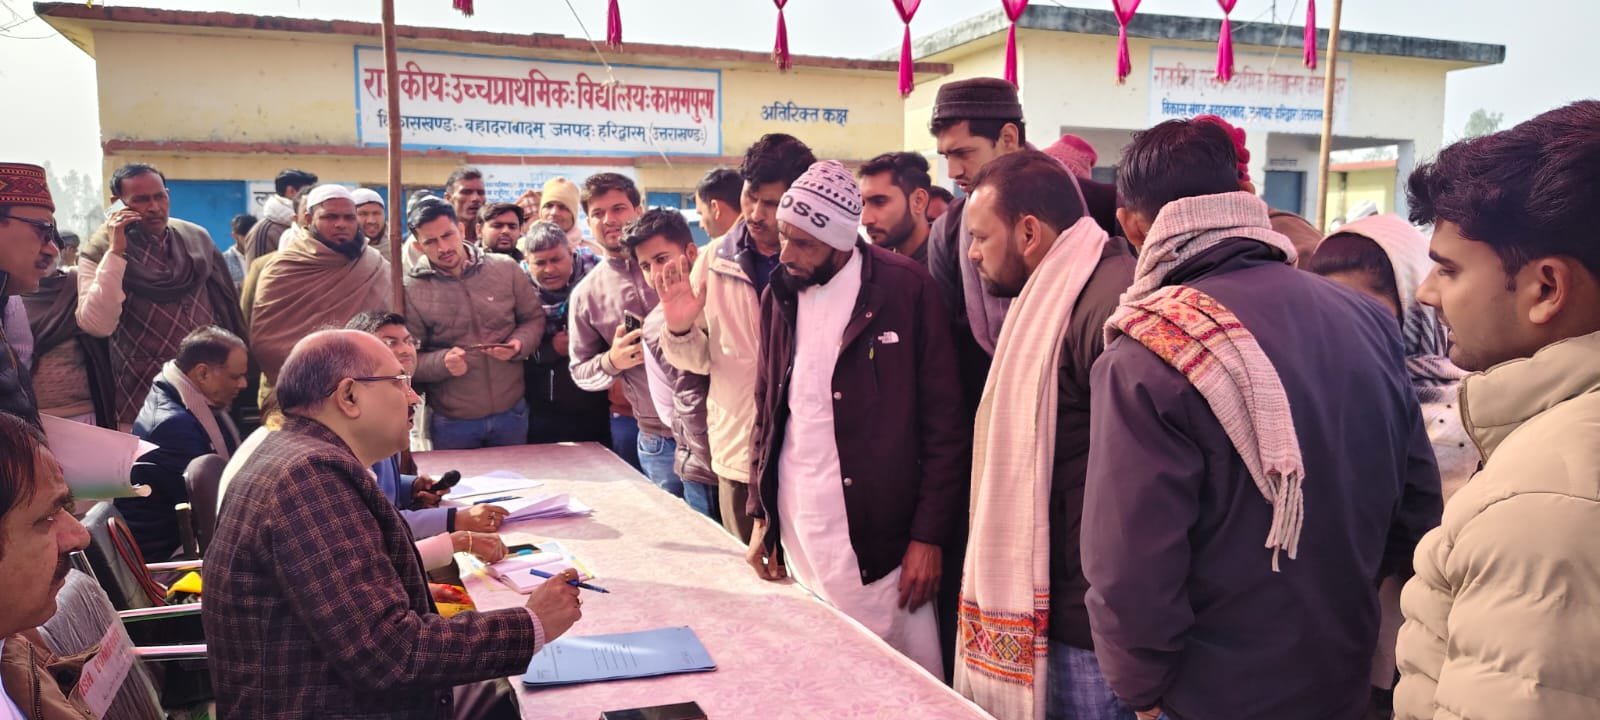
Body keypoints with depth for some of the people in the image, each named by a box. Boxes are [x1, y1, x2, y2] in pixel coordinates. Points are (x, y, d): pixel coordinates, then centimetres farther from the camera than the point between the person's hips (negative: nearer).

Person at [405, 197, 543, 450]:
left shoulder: (505, 268, -3)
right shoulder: (411, 290, -7)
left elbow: (534, 318, 6)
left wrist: (518, 344, -15)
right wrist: (443, 361, -24)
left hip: (511, 412, 2)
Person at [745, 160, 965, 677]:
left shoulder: (906, 289, -7)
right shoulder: (780, 296, 8)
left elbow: (943, 421, -7)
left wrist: (930, 535, -10)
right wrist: (761, 514, 12)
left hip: (879, 536, -4)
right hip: (798, 535, 4)